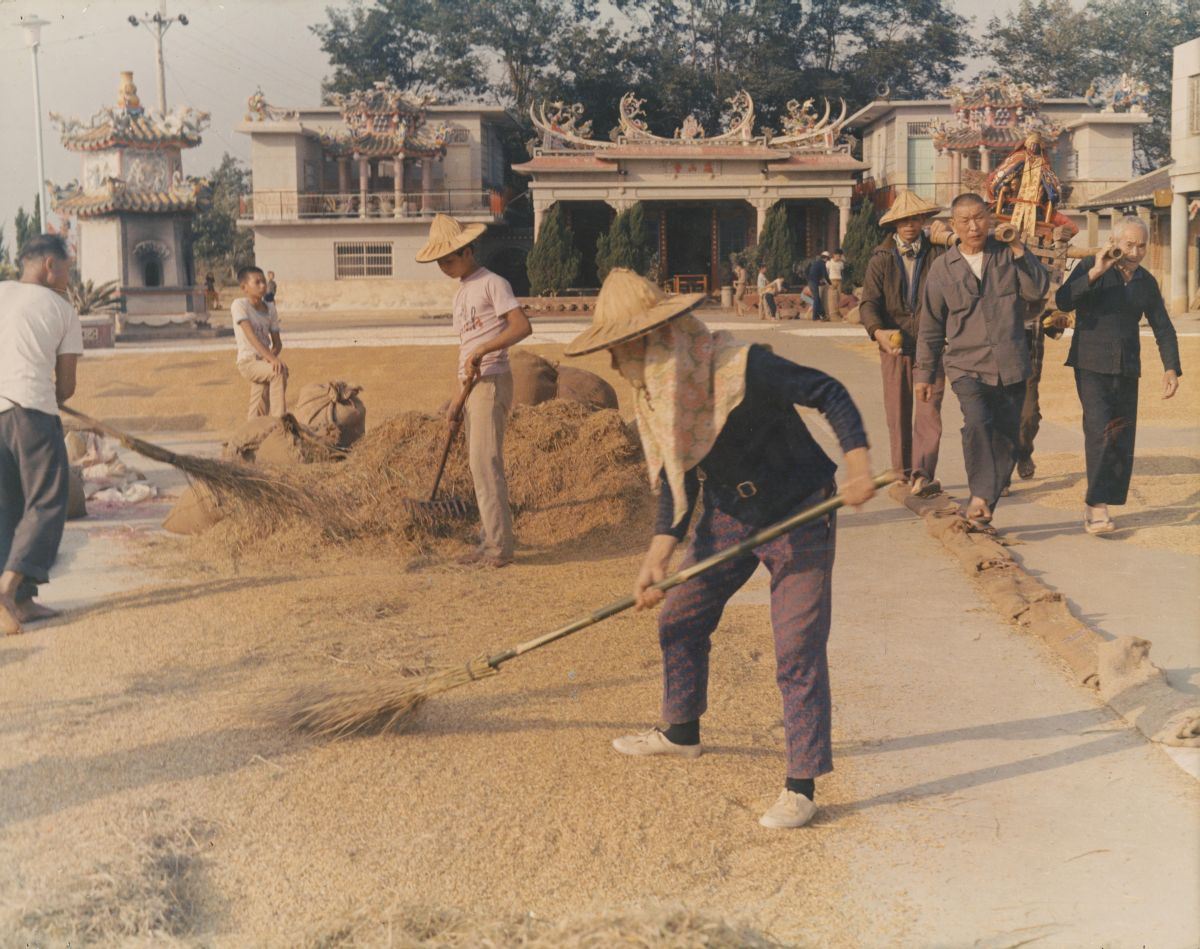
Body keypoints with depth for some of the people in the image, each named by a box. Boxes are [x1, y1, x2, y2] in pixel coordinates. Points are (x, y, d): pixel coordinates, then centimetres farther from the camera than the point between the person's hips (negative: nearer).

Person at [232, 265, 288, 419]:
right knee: (279, 370, -30)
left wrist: (273, 355, -14)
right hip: (248, 362, -6)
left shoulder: (270, 308, 10)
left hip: (265, 362, 6)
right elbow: (251, 336, -20)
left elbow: (277, 342, 10)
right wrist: (272, 358, -31)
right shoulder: (240, 305, -9)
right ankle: (278, 420, -27)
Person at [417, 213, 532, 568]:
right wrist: (458, 397, 17)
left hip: (492, 381, -9)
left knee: (485, 462, -13)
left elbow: (522, 326, -19)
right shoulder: (460, 294, 21)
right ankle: (489, 542, 11)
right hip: (473, 386, 9)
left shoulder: (492, 283, -6)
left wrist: (481, 352, -26)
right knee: (478, 463, 7)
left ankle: (500, 546, -10)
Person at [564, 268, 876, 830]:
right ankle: (681, 732, 35)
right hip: (728, 518, 8)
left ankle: (801, 786, 2)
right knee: (679, 620, 13)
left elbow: (830, 393, -21)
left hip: (798, 517, -7)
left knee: (797, 651, -8)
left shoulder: (743, 369, -29)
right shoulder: (656, 395, -5)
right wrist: (658, 556, -5)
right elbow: (676, 481, 3)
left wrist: (857, 464, -34)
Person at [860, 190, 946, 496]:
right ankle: (903, 474, 17)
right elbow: (869, 302, -6)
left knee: (928, 412, -11)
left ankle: (923, 476, -17)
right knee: (898, 414, 7)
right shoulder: (881, 259, 4)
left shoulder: (938, 255, 2)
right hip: (894, 346, 2)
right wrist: (878, 331, -24)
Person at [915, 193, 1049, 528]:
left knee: (1005, 438, 4)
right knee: (977, 423, -26)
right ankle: (980, 496, -15)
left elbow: (1038, 290, -10)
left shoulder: (1009, 255, 6)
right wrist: (924, 373, 11)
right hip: (967, 365, -1)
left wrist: (1018, 248, -12)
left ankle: (982, 510, 16)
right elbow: (930, 325, 11)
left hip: (1011, 366, 2)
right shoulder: (943, 268, 6)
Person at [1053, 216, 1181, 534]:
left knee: (1122, 439, 1)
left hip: (1126, 369, 5)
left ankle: (1093, 502, 12)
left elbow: (1163, 329, 14)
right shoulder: (1090, 267, -3)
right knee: (1101, 430, -18)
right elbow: (1063, 302, -18)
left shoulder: (1147, 282, 10)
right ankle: (1097, 506, -16)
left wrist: (1171, 368, 3)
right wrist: (1094, 274, -27)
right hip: (1091, 365, -5)